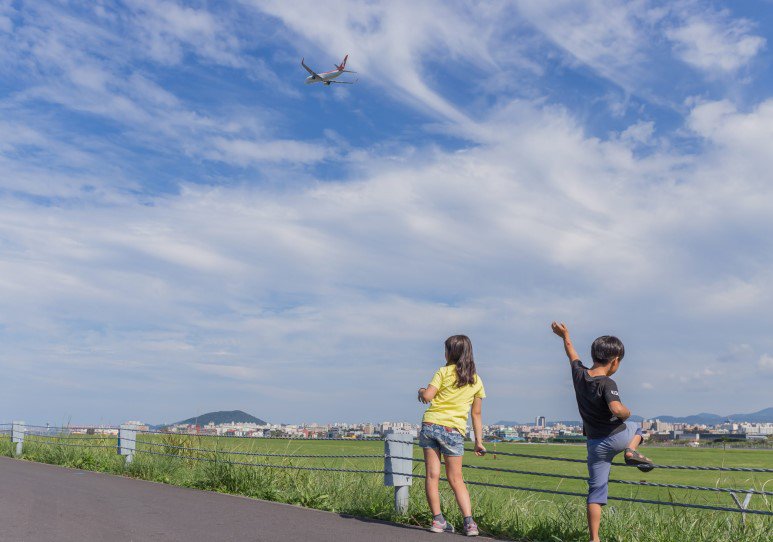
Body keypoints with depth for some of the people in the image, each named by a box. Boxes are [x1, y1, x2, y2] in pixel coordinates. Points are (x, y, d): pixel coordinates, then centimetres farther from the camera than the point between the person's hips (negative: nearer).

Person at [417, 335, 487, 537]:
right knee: (456, 479, 9)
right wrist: (479, 441, 14)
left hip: (430, 425, -2)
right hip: (454, 431, 2)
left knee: (432, 475, 3)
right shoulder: (476, 381, 9)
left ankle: (438, 520, 2)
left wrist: (420, 391, 16)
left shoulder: (444, 372, 1)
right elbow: (476, 414, 10)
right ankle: (469, 522, -1)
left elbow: (427, 396, -6)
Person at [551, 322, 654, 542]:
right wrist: (627, 413, -13)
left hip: (595, 444, 4)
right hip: (618, 437, -4)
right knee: (636, 427, 32)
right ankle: (631, 451, 3)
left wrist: (565, 336, 37)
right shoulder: (607, 384, -21)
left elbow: (572, 354, 18)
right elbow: (617, 409, -37)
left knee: (596, 491, 8)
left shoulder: (579, 373, -2)